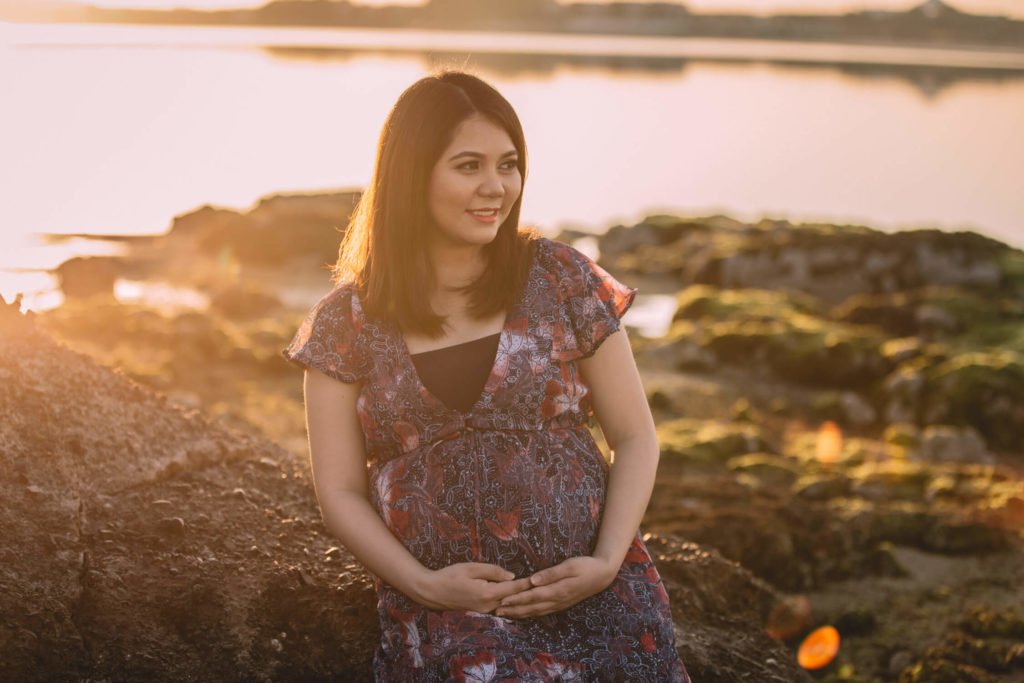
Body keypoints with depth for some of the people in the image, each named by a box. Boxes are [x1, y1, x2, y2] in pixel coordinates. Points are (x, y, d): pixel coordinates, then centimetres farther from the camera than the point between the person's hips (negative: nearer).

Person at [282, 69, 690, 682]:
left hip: (593, 593, 1)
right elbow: (340, 491, 6)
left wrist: (607, 563, -7)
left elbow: (635, 437, 7)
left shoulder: (561, 279, 4)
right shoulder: (346, 321, 4)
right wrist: (424, 584, -8)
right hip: (446, 614, -1)